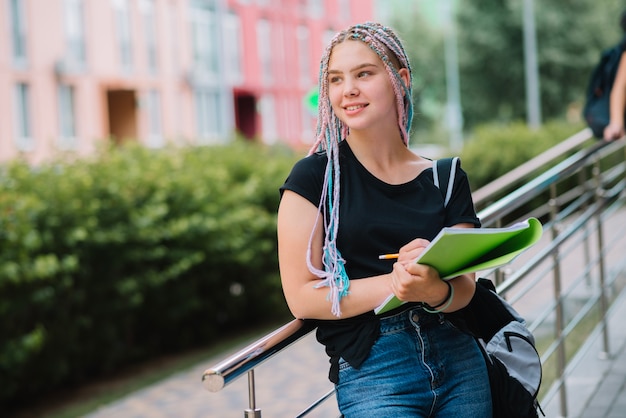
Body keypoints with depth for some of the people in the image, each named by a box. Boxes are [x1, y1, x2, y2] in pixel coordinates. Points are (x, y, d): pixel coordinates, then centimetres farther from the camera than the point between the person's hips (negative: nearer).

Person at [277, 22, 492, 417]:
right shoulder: (316, 176, -3)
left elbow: (464, 288, 2)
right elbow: (302, 297, -8)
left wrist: (434, 290, -22)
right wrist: (394, 285, -19)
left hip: (458, 358, 4)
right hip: (369, 369, -4)